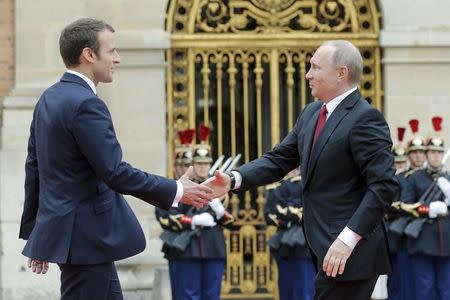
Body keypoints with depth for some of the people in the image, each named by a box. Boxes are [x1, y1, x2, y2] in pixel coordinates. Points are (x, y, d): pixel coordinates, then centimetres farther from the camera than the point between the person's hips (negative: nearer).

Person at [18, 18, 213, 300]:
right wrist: (176, 191, -13)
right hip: (85, 237, -10)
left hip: (59, 227, 10)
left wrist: (34, 230, 21)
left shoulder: (49, 99, 10)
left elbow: (34, 167, 15)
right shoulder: (86, 104, -19)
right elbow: (115, 173, -22)